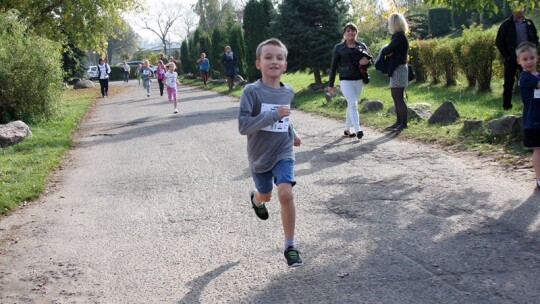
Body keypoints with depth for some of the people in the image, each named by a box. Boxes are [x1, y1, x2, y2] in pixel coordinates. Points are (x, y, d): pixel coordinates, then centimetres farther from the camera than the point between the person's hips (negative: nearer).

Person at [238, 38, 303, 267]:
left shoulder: (288, 92, -2)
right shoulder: (252, 91, -18)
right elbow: (243, 126, -27)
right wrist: (274, 115, -32)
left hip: (283, 153, 1)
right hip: (259, 155, -1)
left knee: (285, 193, -20)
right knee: (265, 194, 21)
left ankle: (290, 245, -7)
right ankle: (256, 199, 61)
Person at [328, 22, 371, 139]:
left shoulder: (362, 46, 8)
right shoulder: (338, 47, 1)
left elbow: (370, 61, 15)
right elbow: (334, 66, 2)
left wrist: (366, 61, -11)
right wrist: (330, 84, 0)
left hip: (359, 80, 4)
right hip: (345, 80, -4)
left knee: (351, 105, 10)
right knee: (353, 104, -16)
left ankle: (347, 129, 21)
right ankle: (358, 130, -22)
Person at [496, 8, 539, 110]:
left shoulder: (529, 23, 8)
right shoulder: (506, 24, -2)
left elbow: (535, 39, 15)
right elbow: (499, 41, -1)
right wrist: (505, 55, -7)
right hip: (511, 58, -3)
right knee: (508, 83, 2)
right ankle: (506, 105, 10)